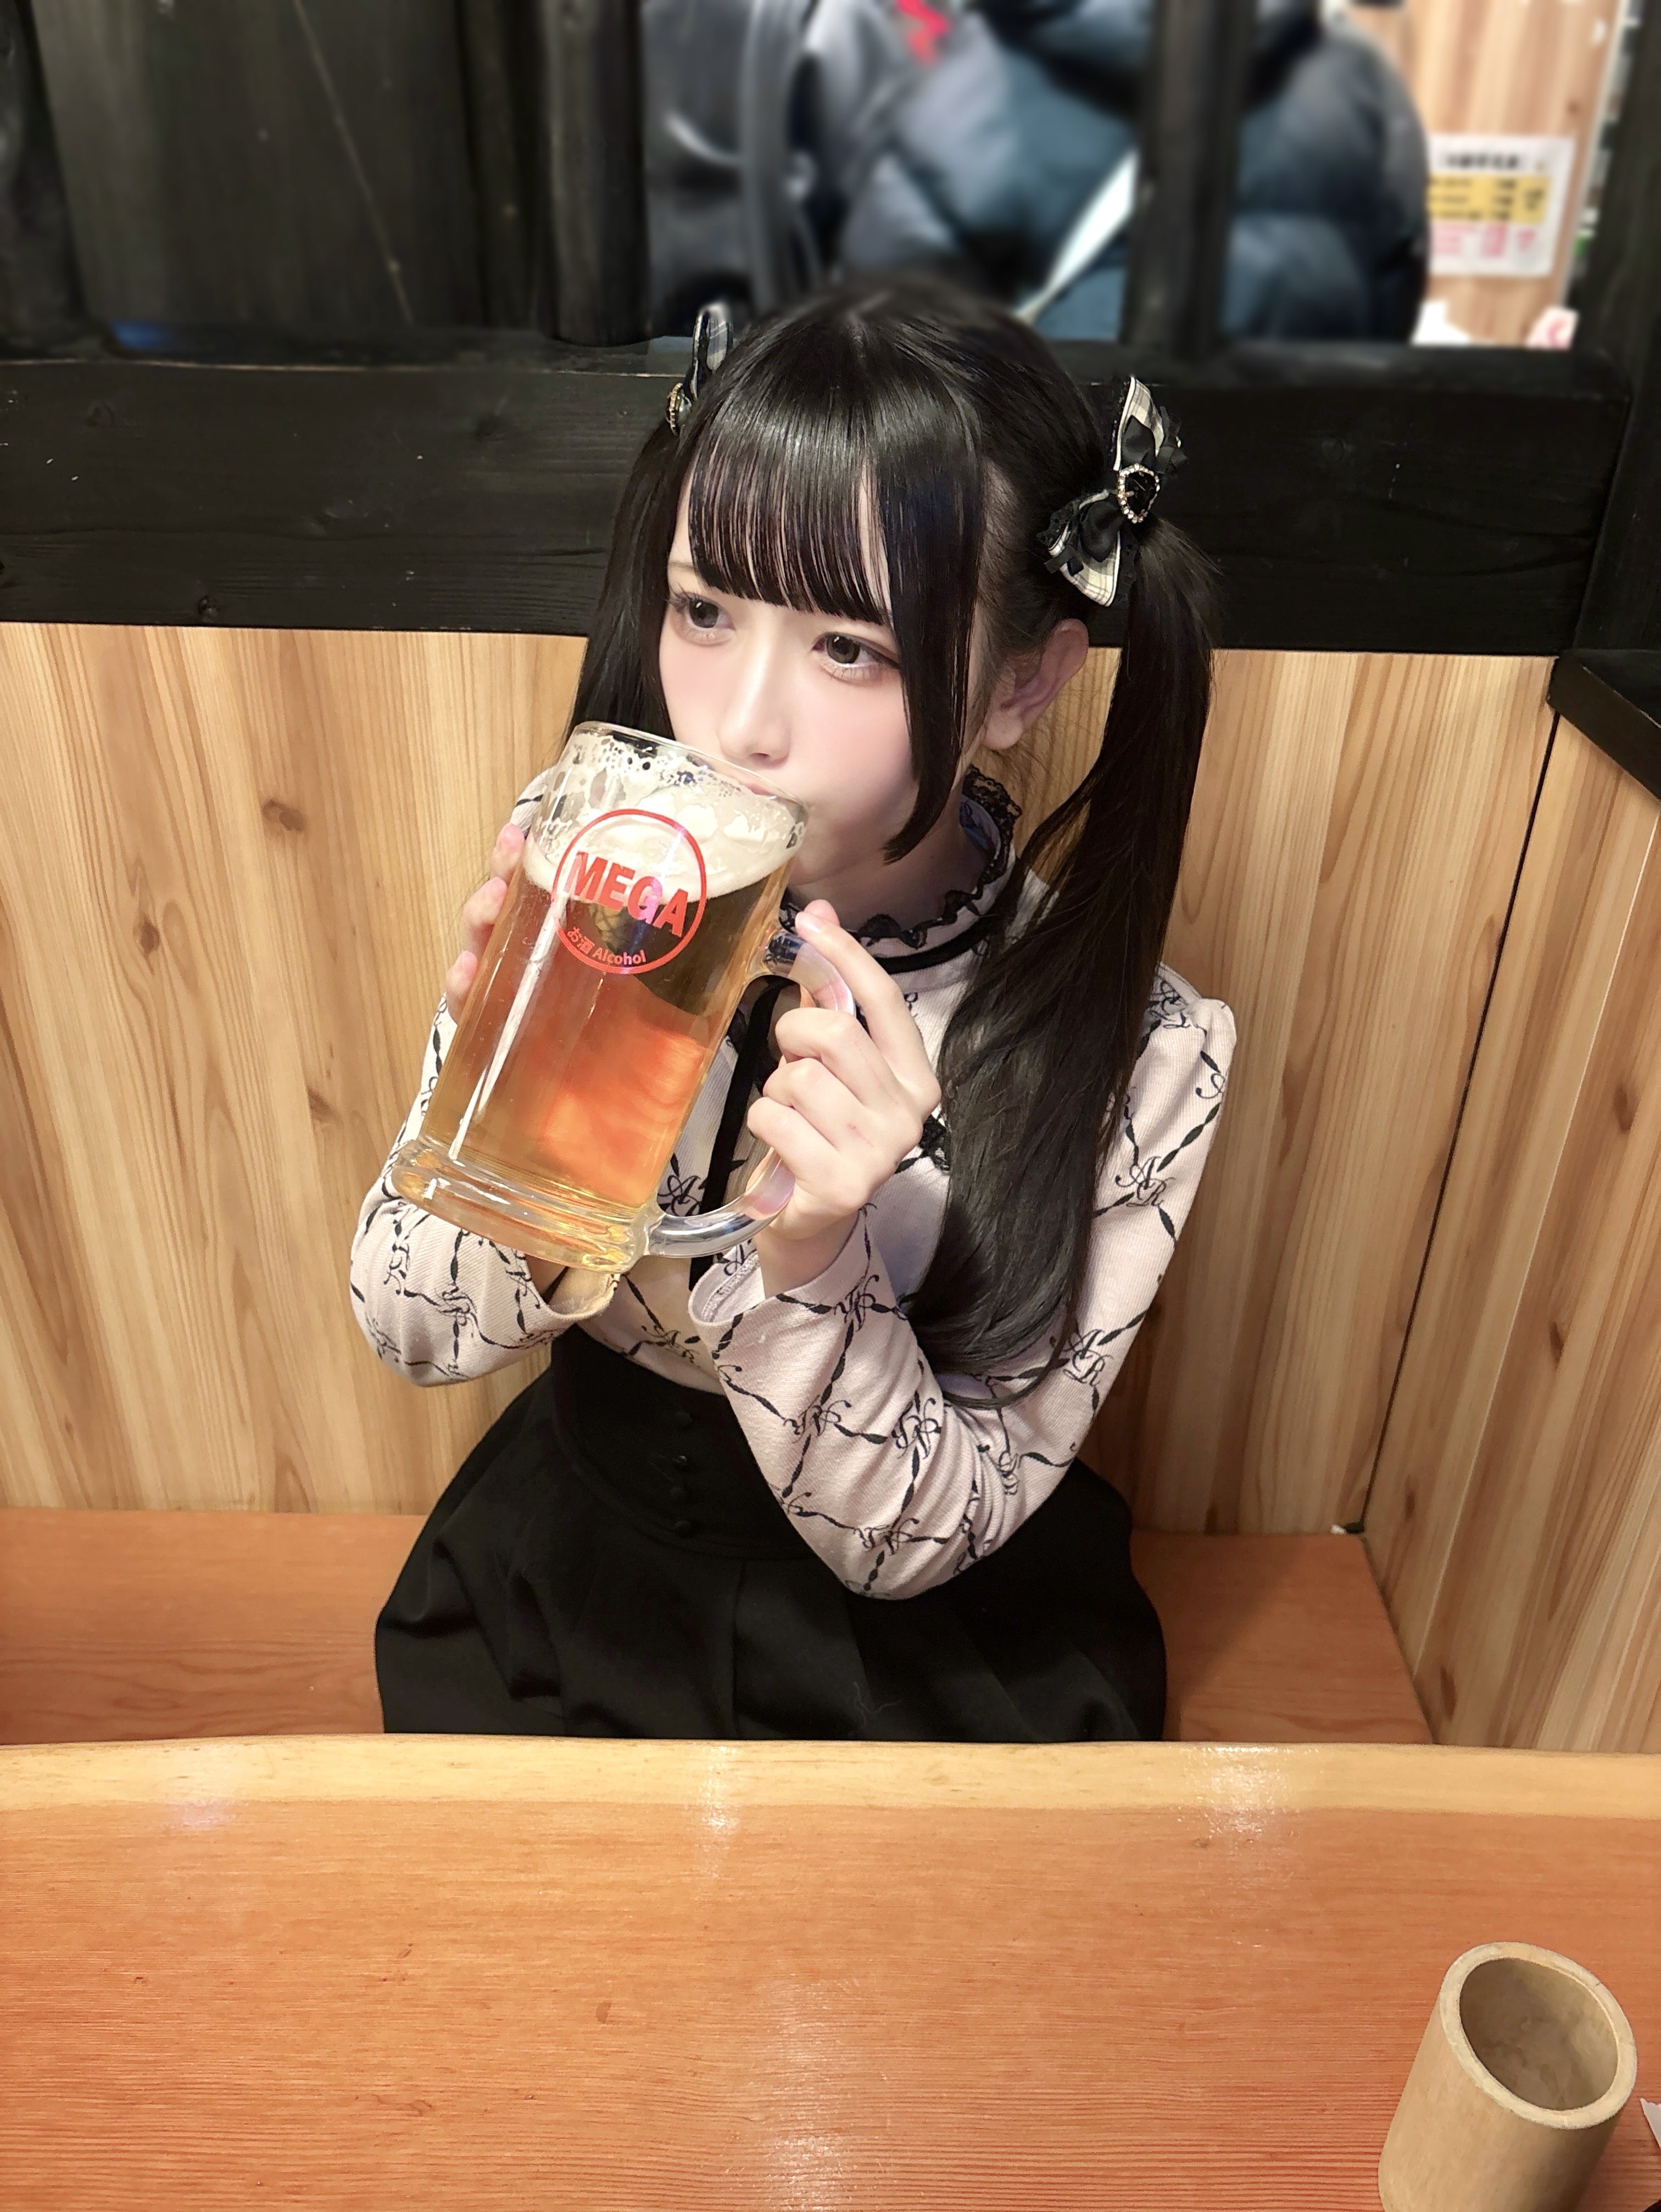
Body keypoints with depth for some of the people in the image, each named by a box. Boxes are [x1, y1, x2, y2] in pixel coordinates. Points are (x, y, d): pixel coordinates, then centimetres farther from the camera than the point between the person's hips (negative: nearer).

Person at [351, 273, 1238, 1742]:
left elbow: (911, 1539, -16)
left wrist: (807, 1260, -34)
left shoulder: (1133, 1060, -22)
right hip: (567, 1559, 2)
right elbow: (408, 1325, -8)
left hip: (925, 1653, 0)